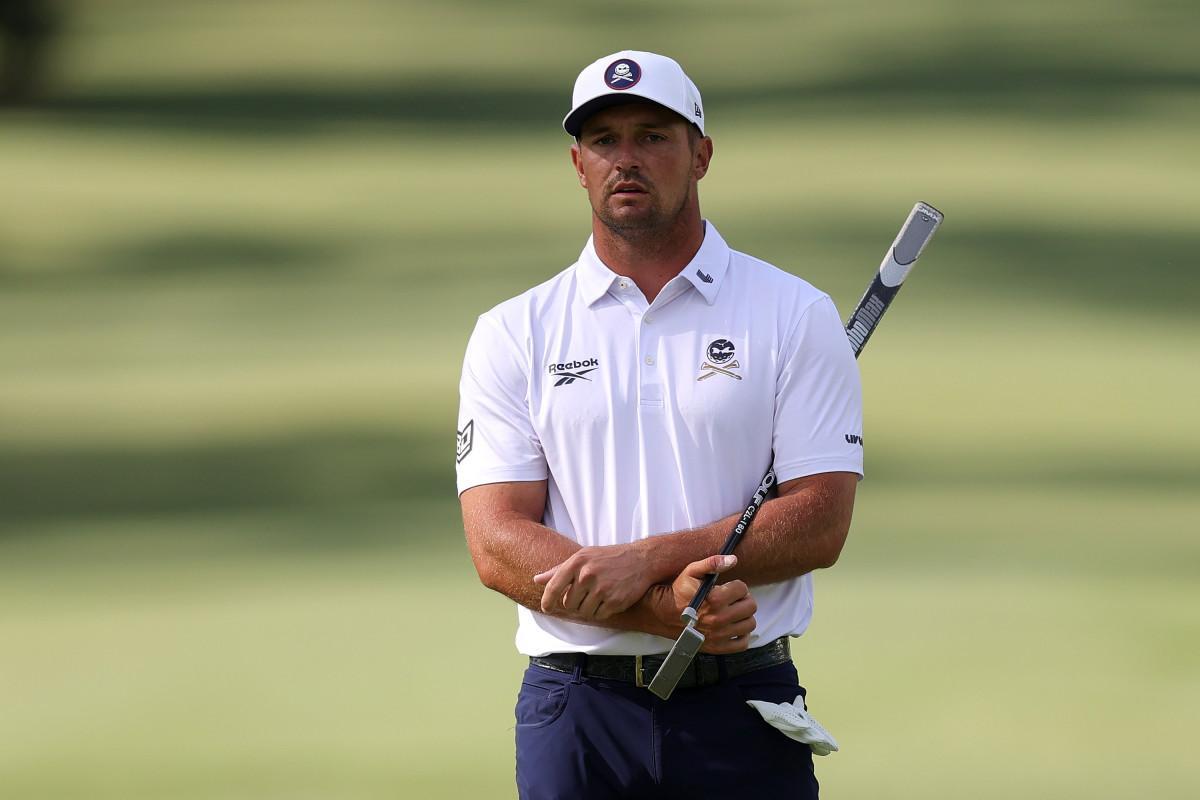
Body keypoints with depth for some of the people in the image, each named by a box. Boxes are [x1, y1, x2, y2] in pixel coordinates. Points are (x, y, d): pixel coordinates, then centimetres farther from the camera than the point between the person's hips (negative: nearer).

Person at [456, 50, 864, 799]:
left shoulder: (797, 316, 5)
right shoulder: (512, 336, 8)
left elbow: (819, 523, -3)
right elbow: (498, 546, -2)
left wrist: (646, 559, -16)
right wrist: (666, 609, -16)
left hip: (742, 709, -1)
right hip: (575, 710, 1)